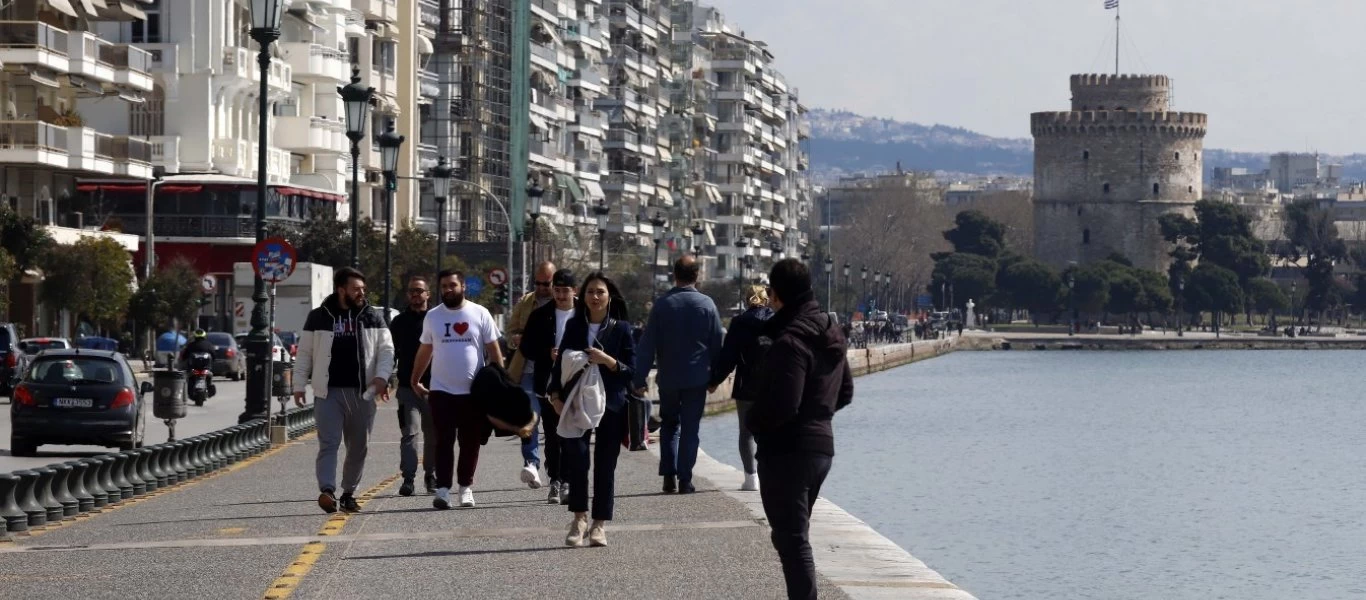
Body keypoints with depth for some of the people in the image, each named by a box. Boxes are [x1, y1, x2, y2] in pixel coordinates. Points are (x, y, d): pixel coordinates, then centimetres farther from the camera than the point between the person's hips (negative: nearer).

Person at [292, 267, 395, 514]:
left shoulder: (372, 317, 8)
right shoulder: (318, 318, 4)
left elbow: (386, 349, 5)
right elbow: (304, 353, 8)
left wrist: (382, 376, -12)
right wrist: (299, 385, 2)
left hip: (362, 393, 2)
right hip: (328, 392, -2)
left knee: (359, 447, 8)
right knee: (329, 443, -14)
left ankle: (349, 493, 20)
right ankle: (327, 491, -26)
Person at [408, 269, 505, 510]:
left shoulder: (480, 314, 0)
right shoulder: (432, 316, 6)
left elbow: (494, 349, 3)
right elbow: (425, 351, 15)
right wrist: (414, 380, 14)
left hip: (473, 391, 0)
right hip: (441, 391, 0)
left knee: (470, 443, 7)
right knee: (444, 442, -7)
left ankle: (466, 487, 19)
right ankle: (442, 490, -9)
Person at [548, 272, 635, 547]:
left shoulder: (621, 328, 4)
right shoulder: (574, 326, 10)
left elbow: (631, 371, 1)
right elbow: (561, 362, 12)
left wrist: (607, 361, -16)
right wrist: (556, 396, -1)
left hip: (611, 405, -1)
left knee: (605, 464, 0)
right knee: (577, 456, -17)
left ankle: (600, 524, 8)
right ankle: (579, 517, -7)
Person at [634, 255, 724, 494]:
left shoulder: (662, 305, -5)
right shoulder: (707, 305, -4)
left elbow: (647, 346, -4)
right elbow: (717, 344, 1)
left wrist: (640, 379, 1)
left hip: (668, 378, 1)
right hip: (697, 377, -1)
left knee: (669, 425, 15)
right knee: (690, 428, 5)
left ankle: (669, 476, 5)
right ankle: (685, 480, 2)